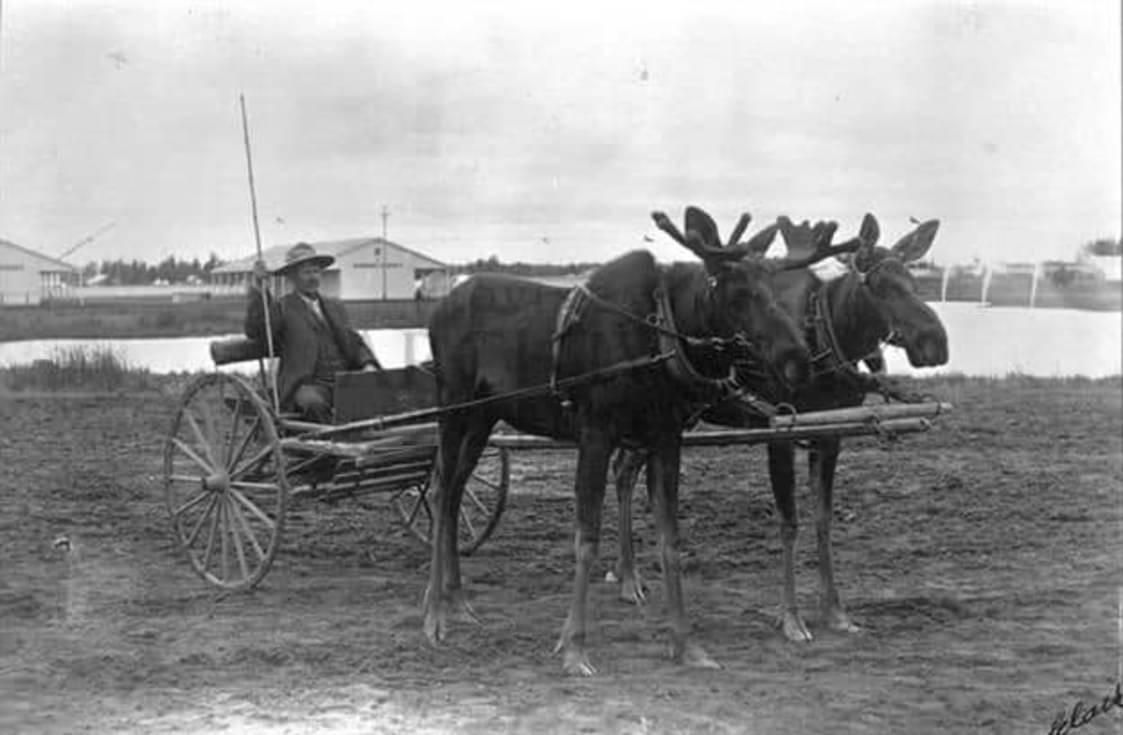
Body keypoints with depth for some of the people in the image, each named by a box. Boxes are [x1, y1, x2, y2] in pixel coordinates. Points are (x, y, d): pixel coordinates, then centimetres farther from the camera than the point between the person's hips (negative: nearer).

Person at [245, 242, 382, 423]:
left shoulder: (335, 307, 25)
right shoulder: (282, 308, 8)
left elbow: (354, 343, 22)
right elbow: (255, 331, -10)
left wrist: (368, 365, 0)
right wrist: (258, 287, -19)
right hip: (307, 385, -4)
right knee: (314, 403, -38)